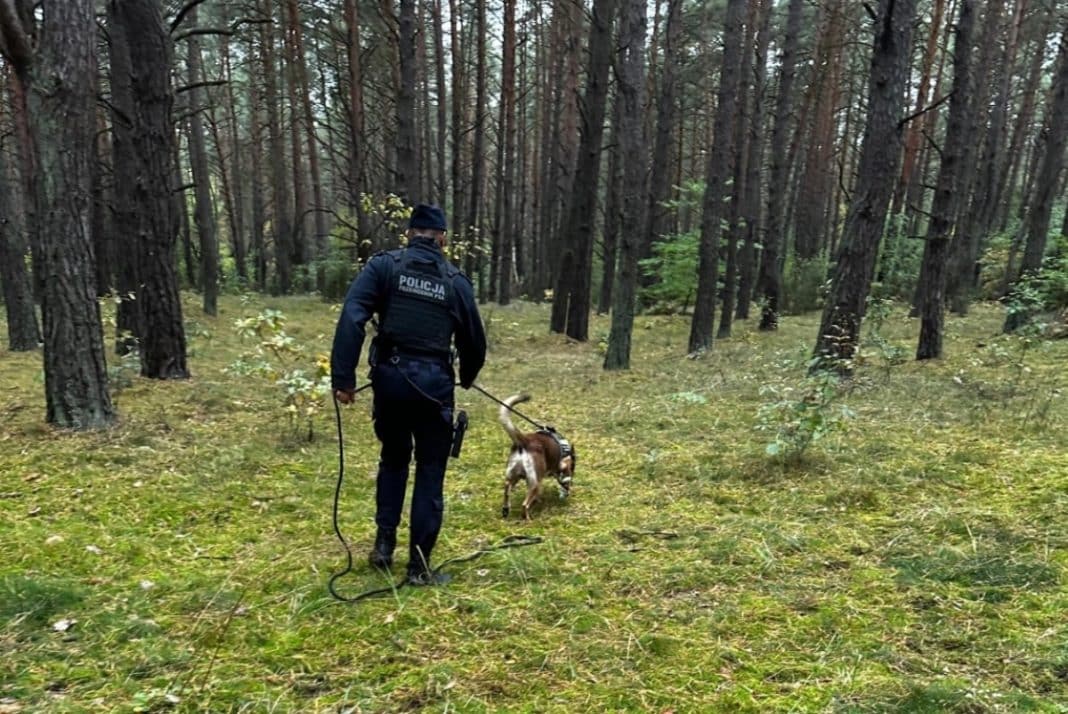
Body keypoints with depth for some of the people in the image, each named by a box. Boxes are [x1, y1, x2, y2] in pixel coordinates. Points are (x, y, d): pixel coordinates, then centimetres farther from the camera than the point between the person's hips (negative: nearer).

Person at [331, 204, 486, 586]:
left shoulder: (384, 265, 2)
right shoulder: (456, 279, 6)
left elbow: (351, 318, -12)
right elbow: (474, 340, 13)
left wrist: (343, 376, -12)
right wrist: (467, 377, 33)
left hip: (390, 377, 1)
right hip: (433, 382, -1)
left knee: (393, 458, 23)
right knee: (430, 472, 8)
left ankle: (384, 541, 21)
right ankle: (419, 564, 12)